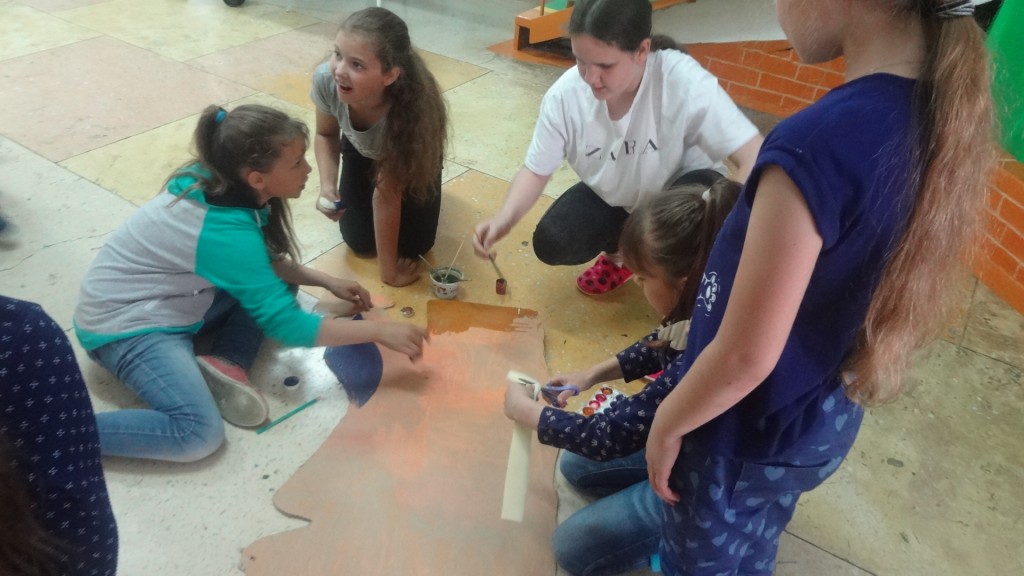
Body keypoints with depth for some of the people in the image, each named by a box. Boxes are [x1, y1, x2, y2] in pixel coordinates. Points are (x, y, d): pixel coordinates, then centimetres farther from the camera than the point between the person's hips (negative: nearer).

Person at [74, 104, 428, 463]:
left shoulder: (219, 186, -7)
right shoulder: (225, 231, -32)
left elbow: (264, 262, 11)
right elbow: (286, 325, -28)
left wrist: (326, 281, 1)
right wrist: (380, 331, -23)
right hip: (127, 324, -9)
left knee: (273, 281, 6)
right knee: (199, 434, -25)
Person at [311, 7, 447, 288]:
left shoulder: (409, 110, -45)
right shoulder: (326, 78, -36)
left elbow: (386, 194, -32)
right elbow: (326, 135, -11)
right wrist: (328, 187, -29)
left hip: (410, 157, -2)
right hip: (361, 150, 3)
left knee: (414, 245, -4)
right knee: (359, 241, 0)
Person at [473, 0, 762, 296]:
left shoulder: (685, 83, -34)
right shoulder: (565, 95, -23)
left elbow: (755, 159, -35)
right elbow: (536, 170, -11)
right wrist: (504, 218, -30)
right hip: (611, 196, 3)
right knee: (550, 244, -20)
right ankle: (618, 252, 15)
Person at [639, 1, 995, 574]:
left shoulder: (818, 143, -35)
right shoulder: (947, 112, -9)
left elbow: (744, 358, -28)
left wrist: (666, 422, -10)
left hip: (750, 433, -7)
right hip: (827, 420, 7)